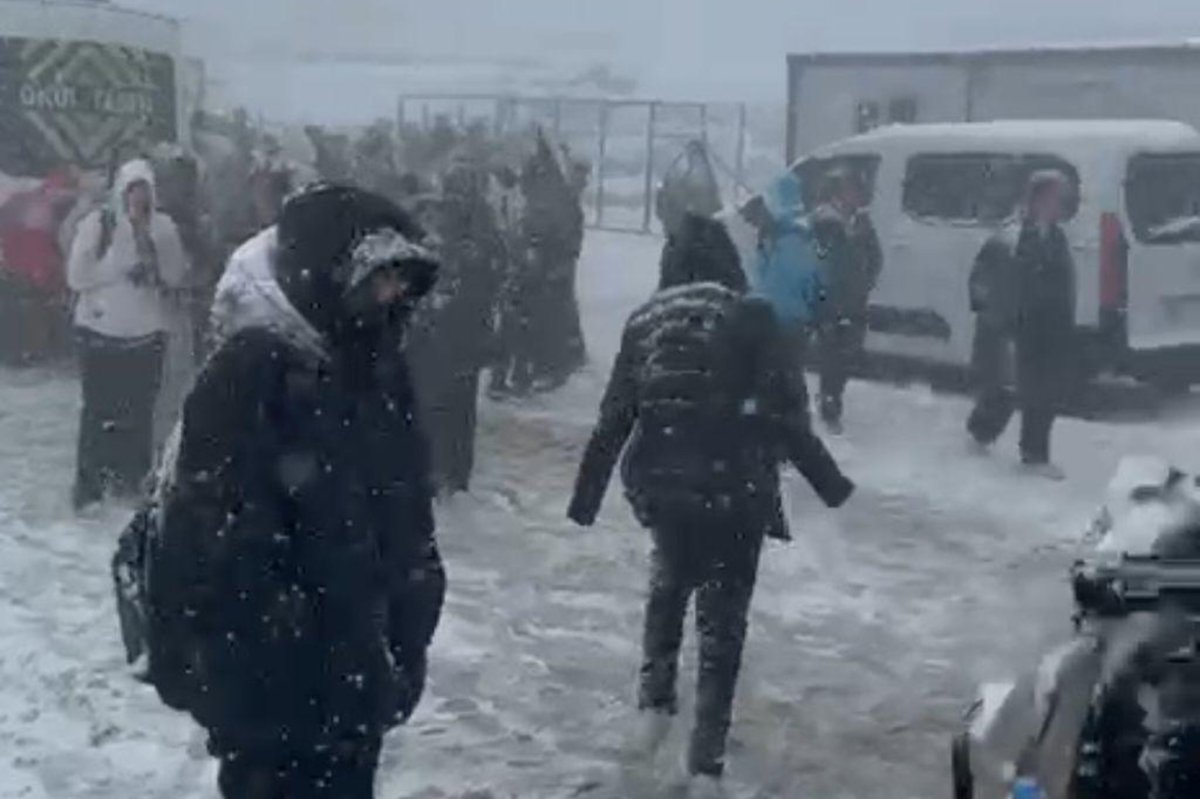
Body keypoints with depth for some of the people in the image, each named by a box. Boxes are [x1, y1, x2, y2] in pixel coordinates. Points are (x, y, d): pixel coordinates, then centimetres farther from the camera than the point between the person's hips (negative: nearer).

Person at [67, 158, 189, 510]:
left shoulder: (162, 227, 3)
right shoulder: (97, 224, -4)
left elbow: (176, 276, -5)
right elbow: (77, 276, -9)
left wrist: (152, 239, -13)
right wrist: (123, 265, -14)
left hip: (147, 332, 2)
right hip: (101, 330, -2)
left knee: (139, 413, 5)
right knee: (100, 411, -1)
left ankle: (133, 484, 16)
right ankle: (89, 488, 6)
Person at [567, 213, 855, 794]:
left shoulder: (644, 321, 3)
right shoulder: (750, 317, -7)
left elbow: (612, 421, 5)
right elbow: (784, 414, -9)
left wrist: (586, 497, 14)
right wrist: (829, 483, 3)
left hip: (659, 482, 3)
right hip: (733, 488, -3)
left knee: (669, 577, 32)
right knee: (722, 617, 10)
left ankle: (656, 698, 21)